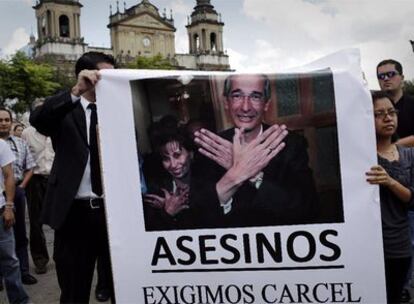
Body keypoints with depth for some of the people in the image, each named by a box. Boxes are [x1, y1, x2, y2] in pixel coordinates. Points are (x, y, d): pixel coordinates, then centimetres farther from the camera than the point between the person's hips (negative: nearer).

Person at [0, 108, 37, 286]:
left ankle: (23, 271, 19)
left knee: (20, 233, 11)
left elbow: (29, 168, 14)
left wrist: (21, 186, 2)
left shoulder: (20, 143, 10)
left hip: (17, 191, 3)